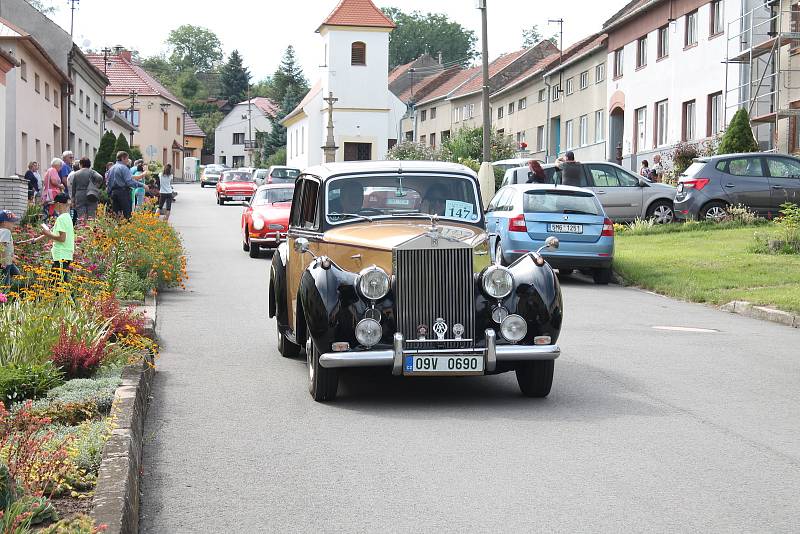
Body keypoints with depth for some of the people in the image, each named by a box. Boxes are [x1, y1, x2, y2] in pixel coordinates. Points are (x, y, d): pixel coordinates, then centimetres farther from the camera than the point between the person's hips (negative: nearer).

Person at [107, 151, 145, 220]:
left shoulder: (111, 168, 16)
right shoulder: (124, 168, -8)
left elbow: (108, 183, 18)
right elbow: (129, 181, -19)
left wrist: (109, 193, 24)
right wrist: (141, 185, -16)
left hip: (113, 192, 8)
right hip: (123, 192, -8)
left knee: (115, 213, 8)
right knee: (127, 214, -7)